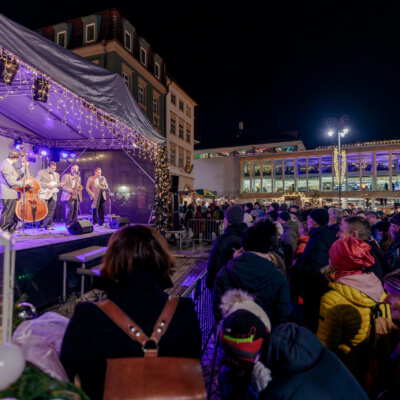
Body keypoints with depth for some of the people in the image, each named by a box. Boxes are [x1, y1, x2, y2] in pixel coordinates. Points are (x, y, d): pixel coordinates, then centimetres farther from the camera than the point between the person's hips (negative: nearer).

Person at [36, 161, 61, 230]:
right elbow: (37, 181, -8)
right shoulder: (41, 172, 2)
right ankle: (41, 226, 0)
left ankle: (48, 226, 12)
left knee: (51, 211, 5)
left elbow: (58, 184, 23)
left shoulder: (57, 174, 20)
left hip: (53, 195, 5)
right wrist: (47, 186, -16)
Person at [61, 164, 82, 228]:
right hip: (69, 196, -5)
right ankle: (68, 224, -9)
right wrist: (70, 190, -16)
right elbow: (62, 185, -5)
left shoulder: (78, 177, 21)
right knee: (70, 209, -16)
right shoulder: (66, 176, 4)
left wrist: (80, 197, 12)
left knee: (76, 210, -1)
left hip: (76, 196, 5)